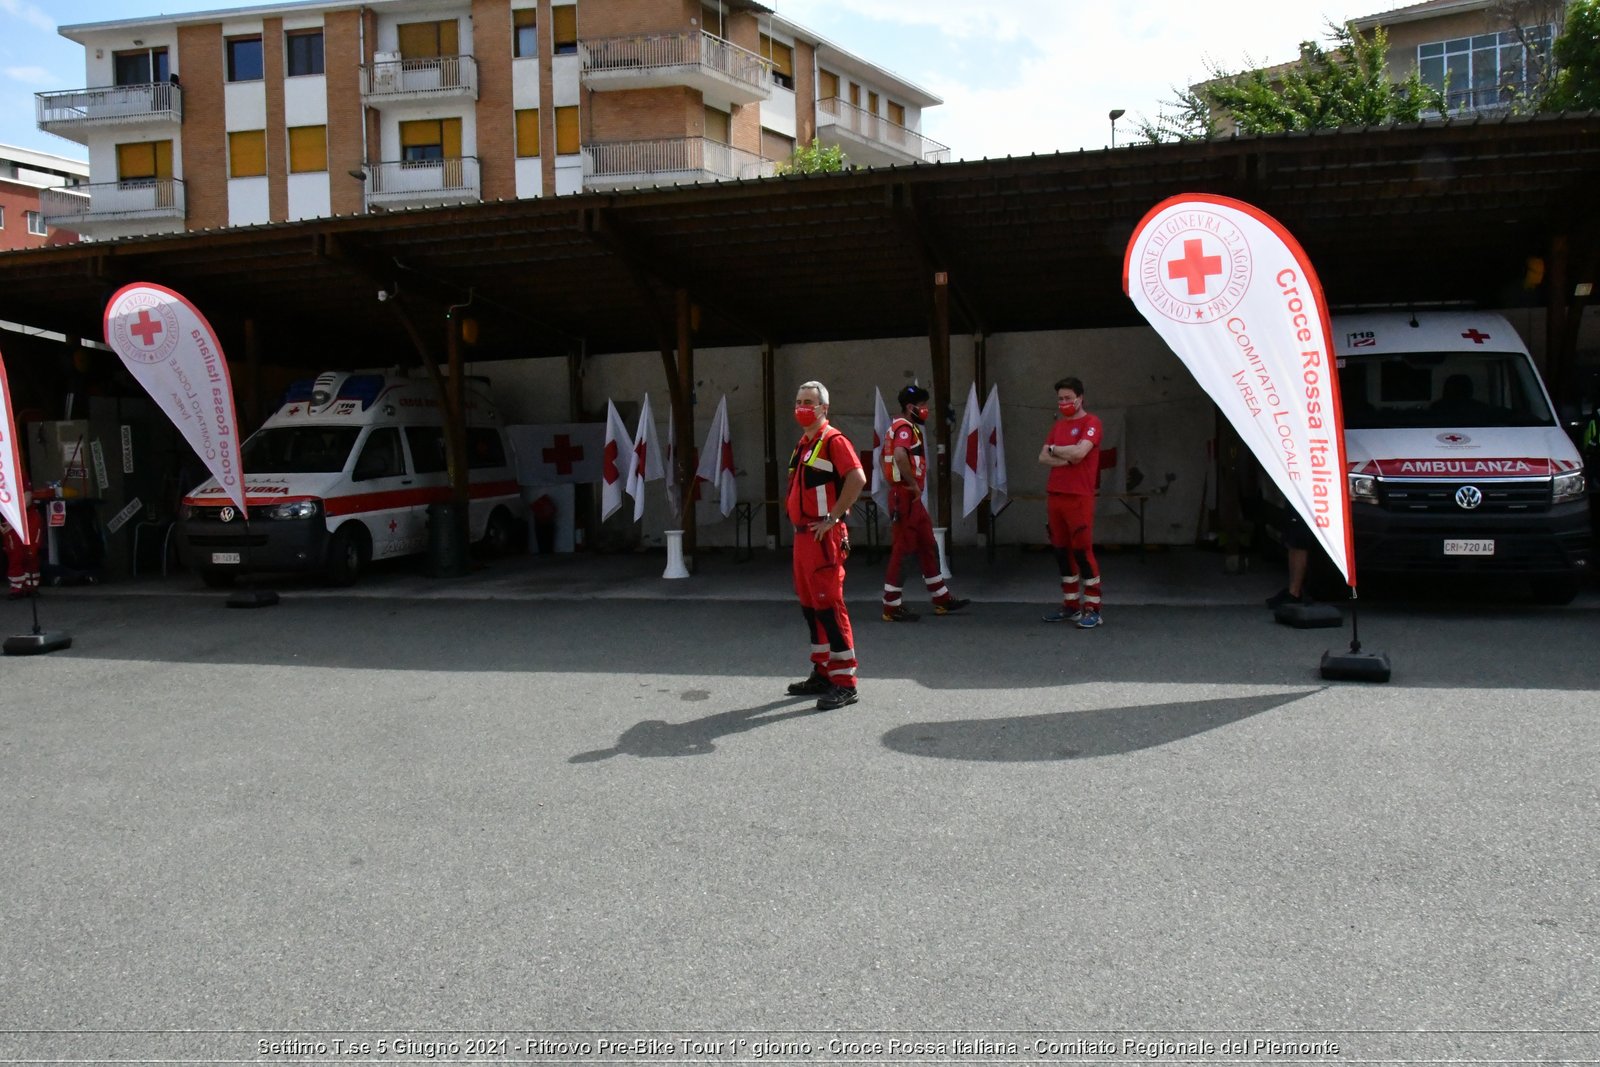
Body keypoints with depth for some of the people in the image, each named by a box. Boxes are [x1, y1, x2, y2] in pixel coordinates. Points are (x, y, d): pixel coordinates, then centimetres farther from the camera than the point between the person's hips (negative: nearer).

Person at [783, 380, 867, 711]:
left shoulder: (833, 441, -11)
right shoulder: (804, 444, 17)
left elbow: (857, 478, -24)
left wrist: (832, 517, -21)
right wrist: (800, 525, 16)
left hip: (824, 537, -10)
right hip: (802, 534, 10)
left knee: (829, 606, -9)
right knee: (810, 605, 13)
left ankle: (844, 683, -5)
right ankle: (822, 673, 23)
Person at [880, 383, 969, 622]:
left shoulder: (906, 428, 19)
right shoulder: (904, 428, -14)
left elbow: (886, 457, 28)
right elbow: (900, 457, -33)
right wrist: (914, 485, -22)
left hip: (913, 498, 11)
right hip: (905, 497, -11)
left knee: (927, 547, 14)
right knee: (901, 549, -5)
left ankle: (942, 599, 22)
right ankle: (892, 607, 1)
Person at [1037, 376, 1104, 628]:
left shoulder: (1091, 423, -5)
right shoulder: (1058, 425, 17)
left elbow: (1079, 452, -20)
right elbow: (1043, 457, 9)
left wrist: (1054, 449, -2)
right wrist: (1066, 459, -9)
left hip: (1079, 497, -7)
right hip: (1054, 495, 7)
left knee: (1082, 550, -7)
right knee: (1062, 550, 9)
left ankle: (1092, 609, -2)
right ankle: (1070, 606, 17)